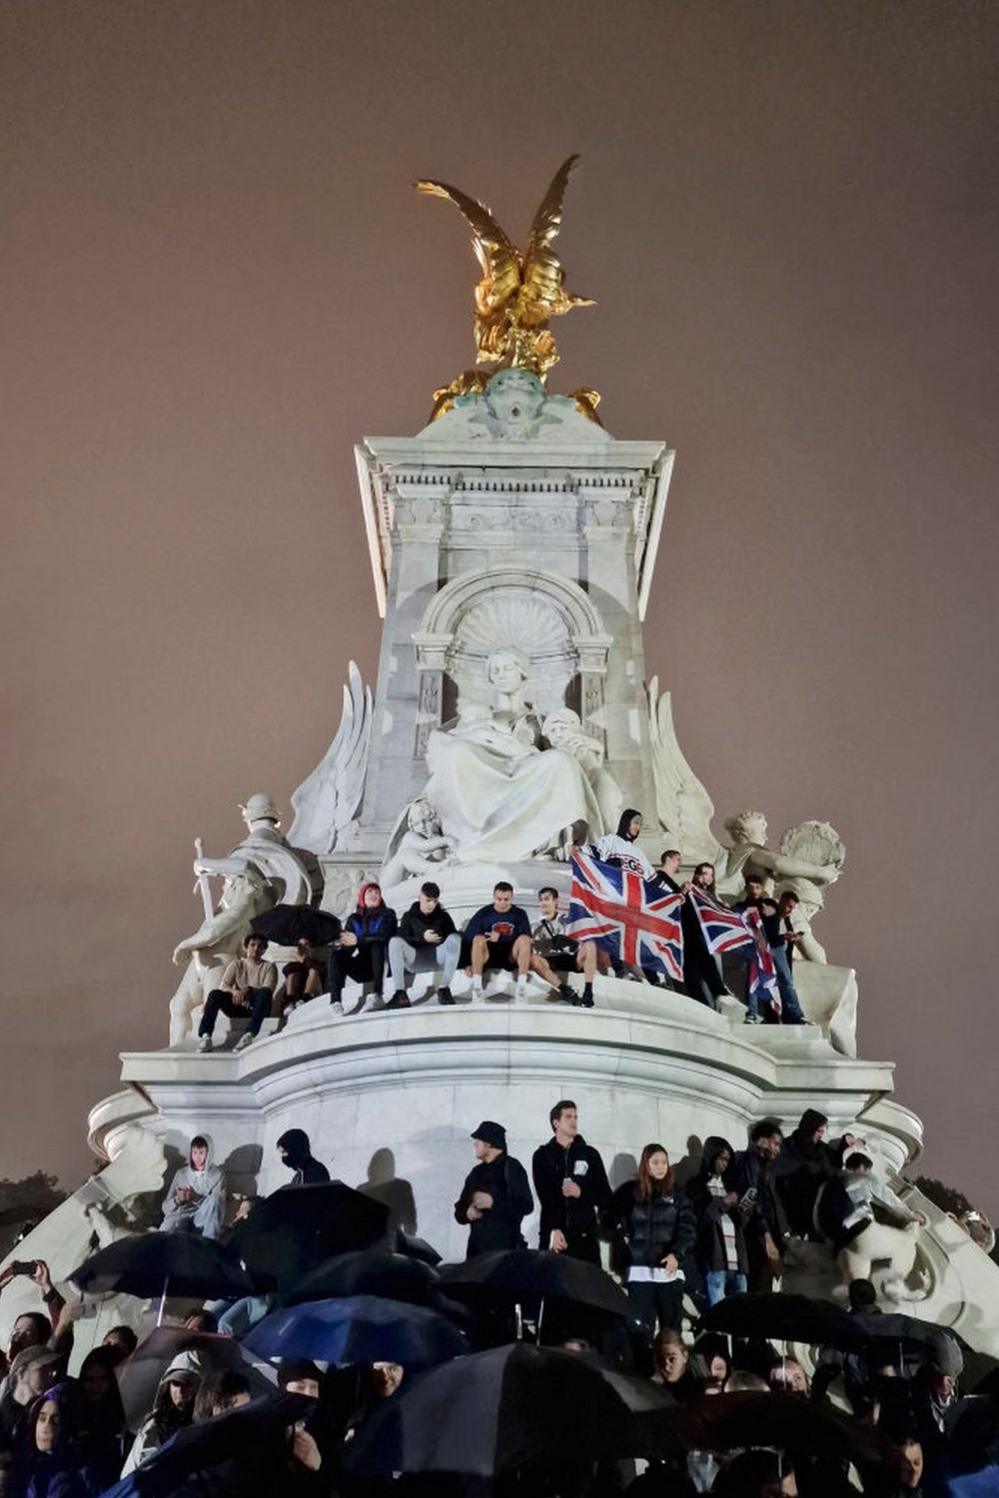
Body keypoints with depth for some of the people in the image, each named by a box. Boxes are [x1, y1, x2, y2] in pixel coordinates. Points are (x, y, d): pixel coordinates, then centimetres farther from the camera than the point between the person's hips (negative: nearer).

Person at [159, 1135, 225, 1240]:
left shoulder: (217, 1174, 12)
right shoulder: (181, 1174, 19)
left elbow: (218, 1203, -2)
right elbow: (166, 1207, 14)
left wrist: (194, 1198, -18)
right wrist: (177, 1200, -11)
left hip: (204, 1220, 1)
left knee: (214, 1199, -36)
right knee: (165, 1232, -39)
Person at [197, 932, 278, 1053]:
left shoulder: (269, 967, 9)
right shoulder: (237, 964, 15)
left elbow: (268, 990, -9)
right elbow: (223, 986, 0)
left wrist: (248, 991, -27)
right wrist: (234, 992, -23)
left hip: (257, 1008, -2)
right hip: (238, 1008, 2)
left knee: (265, 993, -35)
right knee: (215, 994, -25)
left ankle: (249, 1034, -48)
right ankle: (205, 1036, -35)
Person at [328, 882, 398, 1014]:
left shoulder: (387, 915, 9)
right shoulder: (354, 919, 18)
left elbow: (384, 938, -9)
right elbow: (345, 938, 6)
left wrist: (358, 940, -20)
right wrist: (340, 943, -21)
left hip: (382, 964, -3)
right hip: (361, 968, 3)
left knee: (377, 945, -33)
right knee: (337, 954, -23)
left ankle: (378, 994, -47)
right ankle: (335, 999, -40)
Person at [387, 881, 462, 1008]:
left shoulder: (443, 916, 11)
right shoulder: (409, 916, 9)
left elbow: (453, 941, 2)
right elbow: (403, 939, -4)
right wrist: (422, 938, -19)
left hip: (438, 957, 0)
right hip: (415, 961, 0)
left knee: (455, 938, -27)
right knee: (395, 941, -27)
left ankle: (444, 988, -27)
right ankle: (400, 992, -33)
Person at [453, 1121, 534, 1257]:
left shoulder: (510, 1168, -2)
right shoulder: (477, 1172, 17)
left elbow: (526, 1206, -11)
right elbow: (459, 1210, 19)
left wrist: (493, 1202, -18)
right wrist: (467, 1213, -4)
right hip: (477, 1247, 6)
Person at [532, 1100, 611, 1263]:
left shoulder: (589, 1154, 12)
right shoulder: (543, 1155, 8)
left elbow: (605, 1196, 11)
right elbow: (544, 1197, -4)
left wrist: (581, 1193, -9)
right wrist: (553, 1229, -18)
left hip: (585, 1235, 1)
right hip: (553, 1233, -1)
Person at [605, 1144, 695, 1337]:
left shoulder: (675, 1193, 8)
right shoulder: (630, 1191, 7)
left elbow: (688, 1228, -1)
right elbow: (610, 1214, 18)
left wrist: (677, 1254, -16)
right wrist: (622, 1234, 2)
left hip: (670, 1270, 1)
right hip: (640, 1270, -1)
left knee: (672, 1328, 3)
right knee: (642, 1329, -5)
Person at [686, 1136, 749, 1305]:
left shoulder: (728, 1186, 22)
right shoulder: (697, 1186, 4)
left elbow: (739, 1222, 19)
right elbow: (699, 1216, -9)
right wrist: (723, 1202, -6)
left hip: (736, 1259, 6)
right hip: (714, 1259, -6)